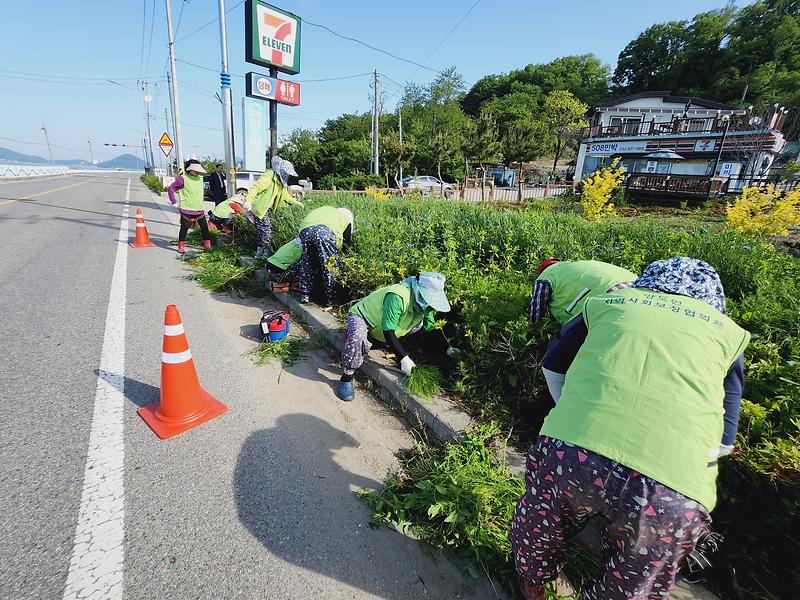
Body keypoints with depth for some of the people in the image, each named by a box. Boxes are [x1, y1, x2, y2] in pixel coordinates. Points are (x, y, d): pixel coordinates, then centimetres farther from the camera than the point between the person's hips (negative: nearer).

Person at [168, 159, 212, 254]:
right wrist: (174, 202, -5)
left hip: (199, 209, 5)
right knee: (184, 228, 2)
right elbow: (170, 189, -3)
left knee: (204, 227, 5)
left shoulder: (200, 178, 11)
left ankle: (207, 245, 15)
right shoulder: (182, 179, -8)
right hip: (186, 209, -5)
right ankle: (181, 247, 13)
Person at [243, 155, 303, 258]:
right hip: (260, 209, -10)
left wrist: (295, 202, 31)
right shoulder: (268, 177, -20)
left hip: (266, 210, 10)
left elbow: (285, 194, 28)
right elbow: (255, 188, -26)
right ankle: (265, 252, 2)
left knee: (261, 230, 16)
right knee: (266, 230, -10)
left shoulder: (281, 182, 10)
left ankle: (259, 252, 26)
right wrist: (248, 201, -38)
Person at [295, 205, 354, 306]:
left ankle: (304, 296, 24)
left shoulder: (326, 209, 41)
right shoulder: (347, 216, 28)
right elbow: (347, 241, 24)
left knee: (306, 265, 19)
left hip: (305, 231, 5)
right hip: (324, 232, -4)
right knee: (328, 267, 8)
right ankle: (328, 299, 15)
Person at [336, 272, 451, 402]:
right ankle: (347, 378, -20)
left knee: (420, 323, -5)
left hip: (379, 323, 8)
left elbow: (430, 328, -4)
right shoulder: (397, 297, -40)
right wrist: (403, 358, -34)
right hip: (360, 316, -8)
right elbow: (388, 333, -36)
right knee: (357, 338, -41)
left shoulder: (423, 305, -14)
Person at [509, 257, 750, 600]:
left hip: (567, 453, 1)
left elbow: (553, 368, 23)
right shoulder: (727, 332, 18)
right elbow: (723, 442, 20)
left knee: (539, 533, 32)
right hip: (670, 491, 0)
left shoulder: (609, 301, 17)